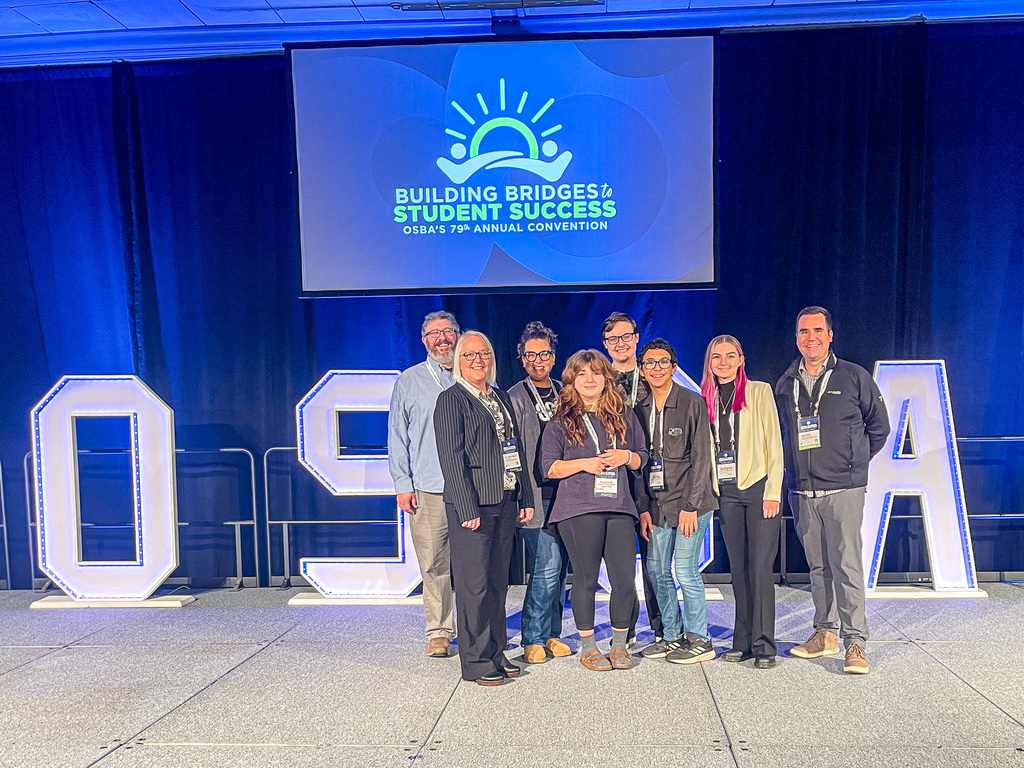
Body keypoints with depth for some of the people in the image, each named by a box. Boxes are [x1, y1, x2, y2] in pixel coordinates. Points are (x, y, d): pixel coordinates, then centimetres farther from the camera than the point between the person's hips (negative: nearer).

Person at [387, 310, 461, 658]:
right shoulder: (410, 380, 9)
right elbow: (397, 435, 8)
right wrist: (402, 483, 0)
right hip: (427, 489, 0)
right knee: (433, 565, 1)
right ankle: (438, 631, 14)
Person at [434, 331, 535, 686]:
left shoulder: (501, 397, 17)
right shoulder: (451, 399, -4)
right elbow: (452, 457, -11)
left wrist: (525, 498, 12)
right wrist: (468, 508, -17)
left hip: (505, 501, 7)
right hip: (472, 503, -7)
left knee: (498, 582, 12)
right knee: (475, 584, -1)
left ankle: (495, 654, 23)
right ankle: (476, 662, 10)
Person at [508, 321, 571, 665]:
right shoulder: (515, 398, -1)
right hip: (536, 495, -5)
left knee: (560, 568, 10)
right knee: (547, 567, -8)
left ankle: (551, 634, 23)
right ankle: (533, 640, 6)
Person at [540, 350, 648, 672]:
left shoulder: (624, 415, 15)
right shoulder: (561, 421, 5)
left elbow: (642, 457, 19)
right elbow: (549, 467, 1)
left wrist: (626, 456, -3)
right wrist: (584, 464, -12)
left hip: (619, 507, 3)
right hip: (578, 509, -3)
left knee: (625, 579, -1)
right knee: (586, 579, 2)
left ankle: (620, 645, 19)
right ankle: (587, 648, 18)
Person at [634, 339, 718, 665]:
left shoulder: (692, 403, -6)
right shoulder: (640, 409, 9)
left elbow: (701, 457, -8)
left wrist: (690, 505, -13)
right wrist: (643, 507, 4)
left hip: (689, 502, -5)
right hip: (657, 503, 6)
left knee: (684, 569, -6)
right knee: (657, 569, 7)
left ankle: (700, 640, 8)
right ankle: (672, 635, 21)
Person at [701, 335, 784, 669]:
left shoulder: (759, 391, 1)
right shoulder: (707, 400, 11)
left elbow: (773, 444, -3)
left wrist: (772, 492, -10)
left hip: (758, 488, -4)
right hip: (726, 492, 4)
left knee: (761, 567, -5)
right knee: (738, 568, 8)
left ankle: (763, 645, 1)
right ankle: (743, 641, 15)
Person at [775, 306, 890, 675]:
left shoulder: (854, 377, 0)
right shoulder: (785, 384, 10)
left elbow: (879, 427, 9)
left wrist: (852, 462, 9)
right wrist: (797, 467, 12)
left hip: (843, 490, -4)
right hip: (802, 492, 4)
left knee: (846, 565, -7)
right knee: (817, 566, 11)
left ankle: (855, 641, 0)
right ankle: (825, 633, 21)